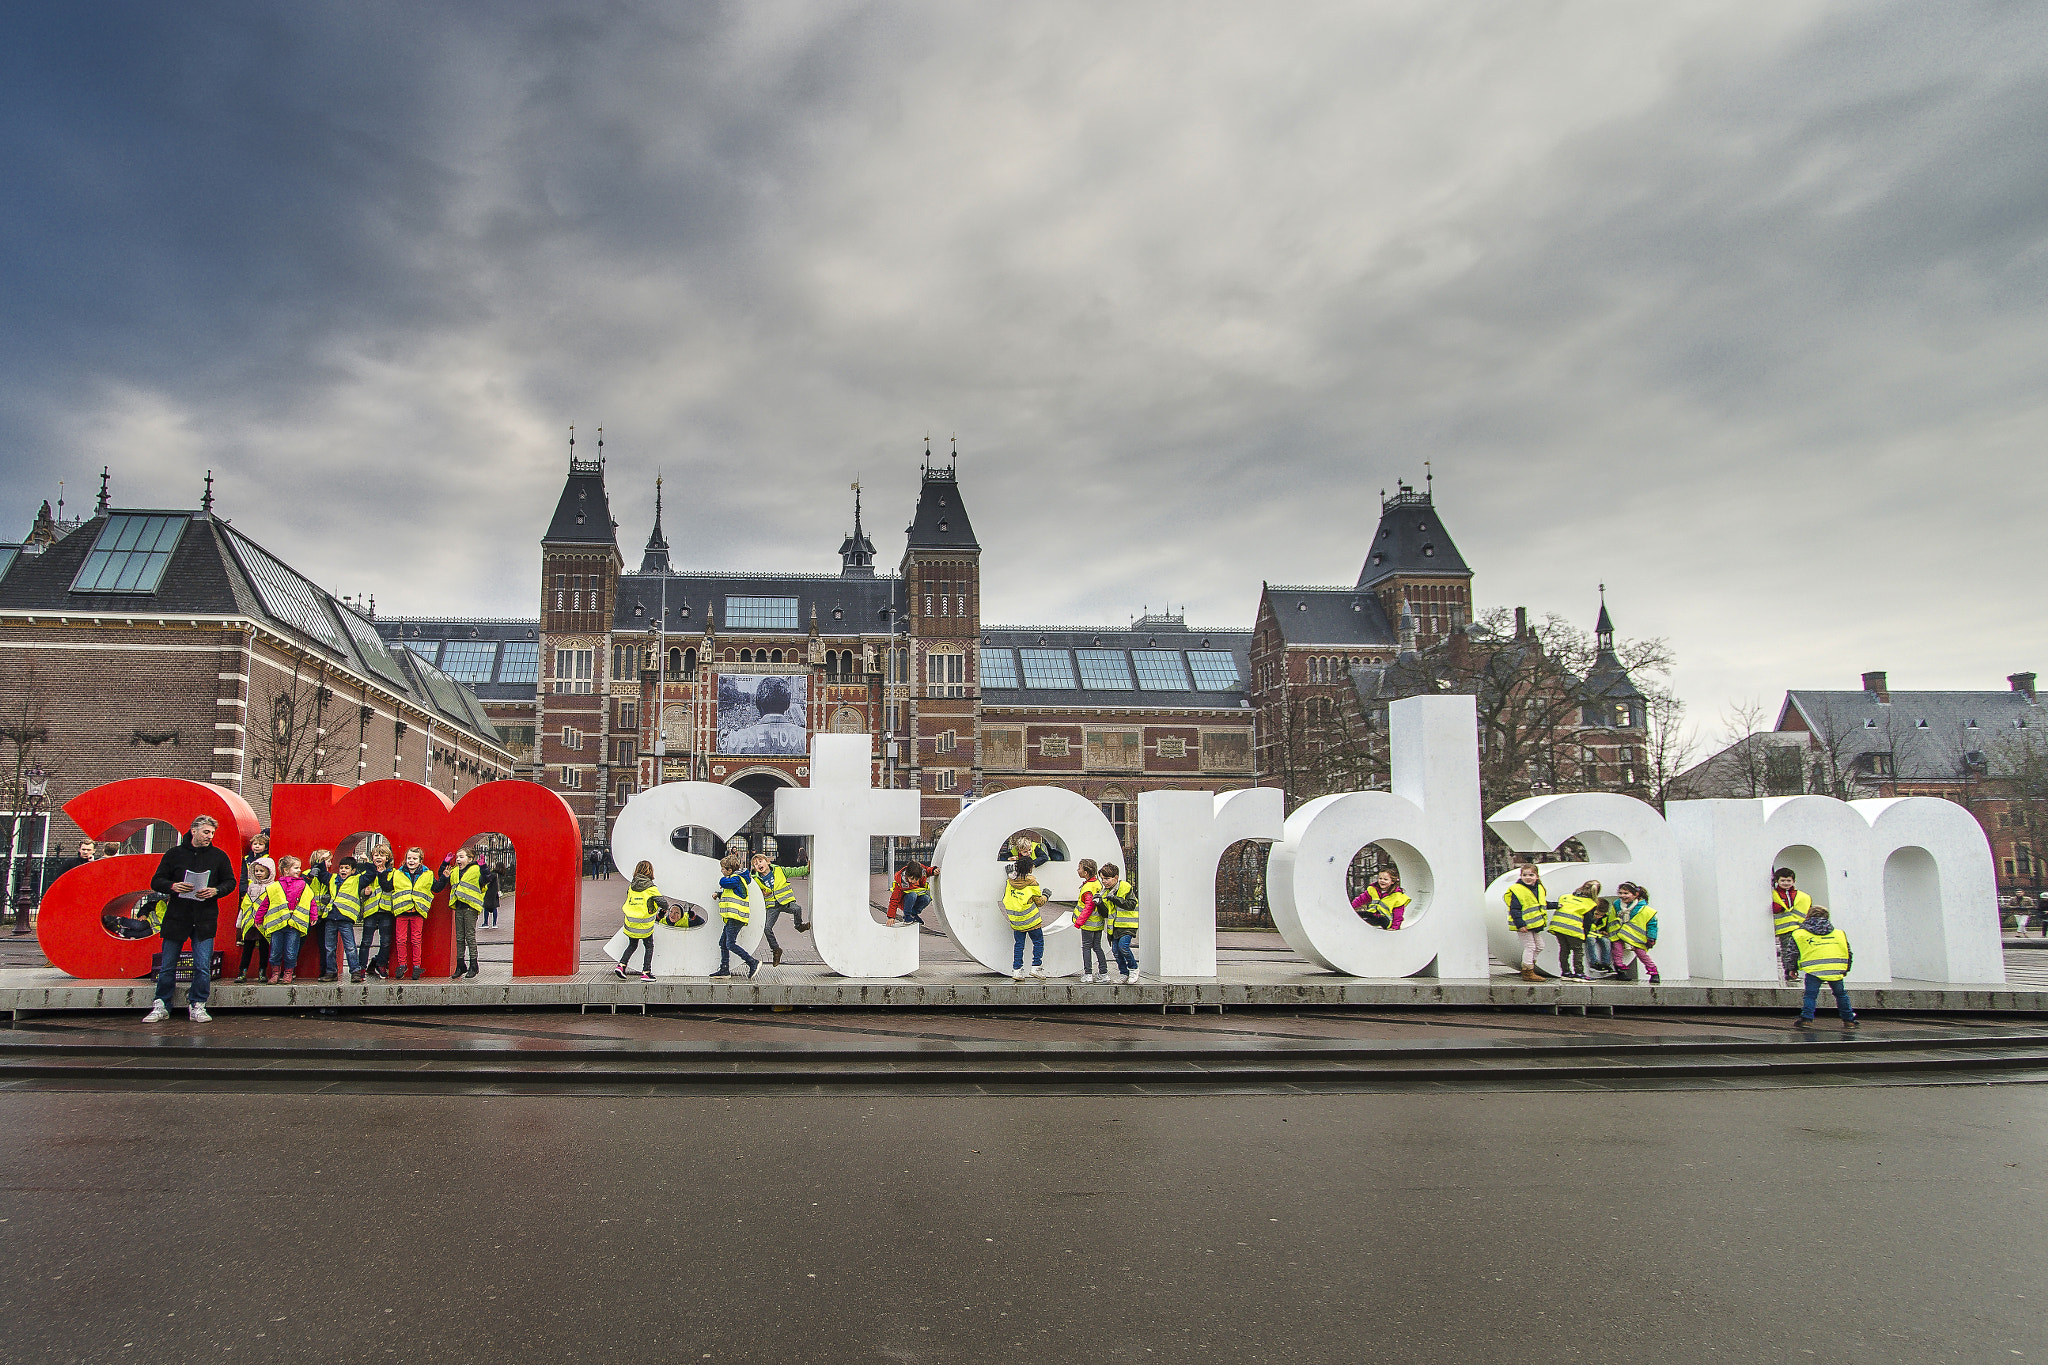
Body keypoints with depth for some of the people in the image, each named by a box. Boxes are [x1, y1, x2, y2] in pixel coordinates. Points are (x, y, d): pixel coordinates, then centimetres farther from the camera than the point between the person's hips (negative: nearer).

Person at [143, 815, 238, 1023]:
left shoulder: (219, 856, 7)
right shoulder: (174, 854, 5)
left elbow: (230, 882, 10)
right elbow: (156, 882, 6)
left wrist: (215, 891, -10)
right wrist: (172, 886, -15)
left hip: (205, 919, 0)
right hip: (176, 917, 0)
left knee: (203, 966, -4)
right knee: (167, 966, 7)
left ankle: (197, 1006, 8)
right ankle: (161, 1006, 18)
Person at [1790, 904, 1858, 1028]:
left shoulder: (1800, 933, 12)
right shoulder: (1839, 933, 21)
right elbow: (1848, 952, 22)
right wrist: (1846, 969, 33)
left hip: (1814, 970, -3)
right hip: (1836, 970, 3)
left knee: (1810, 995, 4)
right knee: (1841, 994, 20)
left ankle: (1806, 1018, -8)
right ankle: (1849, 1020, 26)